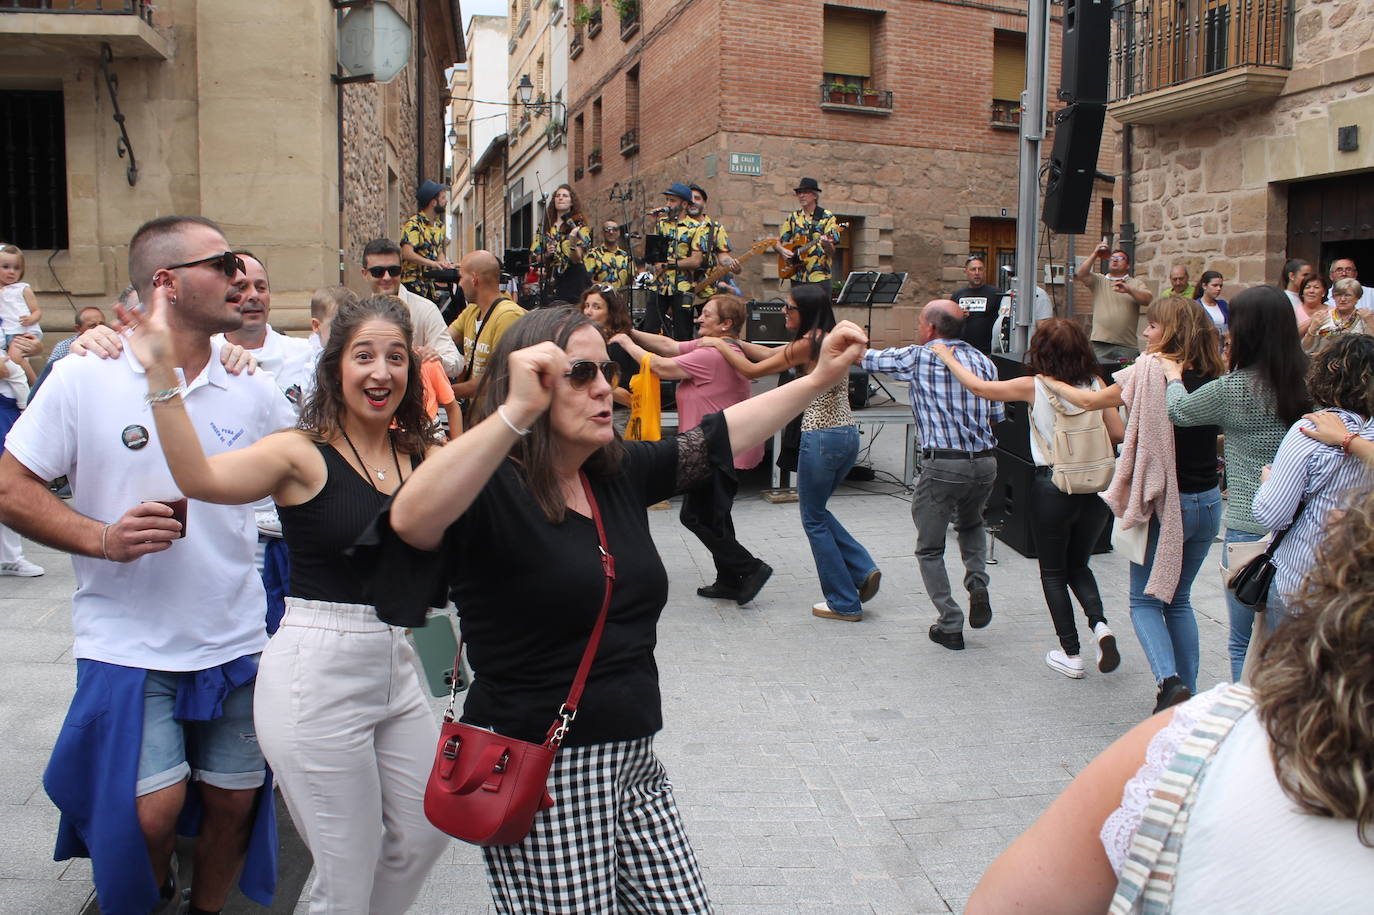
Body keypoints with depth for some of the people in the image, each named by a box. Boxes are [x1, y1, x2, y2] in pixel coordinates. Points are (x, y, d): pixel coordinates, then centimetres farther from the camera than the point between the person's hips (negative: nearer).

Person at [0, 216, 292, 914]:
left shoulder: (251, 389, 2)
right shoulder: (86, 378, -7)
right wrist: (104, 538, -18)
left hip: (236, 642, 3)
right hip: (129, 646, -3)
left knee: (235, 801, 11)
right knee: (151, 811, -6)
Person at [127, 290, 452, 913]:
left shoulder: (420, 456, 4)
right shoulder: (304, 454, -11)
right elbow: (200, 478, -27)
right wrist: (161, 371, -35)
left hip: (395, 664, 6)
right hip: (316, 674, -6)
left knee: (424, 838, 21)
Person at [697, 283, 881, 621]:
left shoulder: (806, 345, -13)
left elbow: (751, 370, -6)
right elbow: (773, 355, 19)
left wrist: (718, 345, 7)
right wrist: (732, 343, 20)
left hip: (821, 437, -9)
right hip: (848, 433, 9)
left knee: (814, 520, 6)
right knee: (816, 510, 23)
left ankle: (844, 602, 12)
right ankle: (863, 570, 13)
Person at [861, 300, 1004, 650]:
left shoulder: (917, 358, -4)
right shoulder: (983, 361, 9)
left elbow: (868, 358, 8)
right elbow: (998, 415, 11)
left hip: (942, 466, -5)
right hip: (985, 463, 5)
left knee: (930, 549, 11)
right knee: (971, 523, 33)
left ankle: (951, 626, 9)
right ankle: (978, 586, 11)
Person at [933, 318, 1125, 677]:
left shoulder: (1035, 387, -9)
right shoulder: (1095, 385, -2)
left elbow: (978, 386, -3)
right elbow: (1119, 434, 0)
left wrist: (947, 357, 12)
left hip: (1052, 488, -3)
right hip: (1095, 487, 3)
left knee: (1053, 572, 14)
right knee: (1078, 566, 23)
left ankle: (1071, 654, 14)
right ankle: (1099, 624, 0)